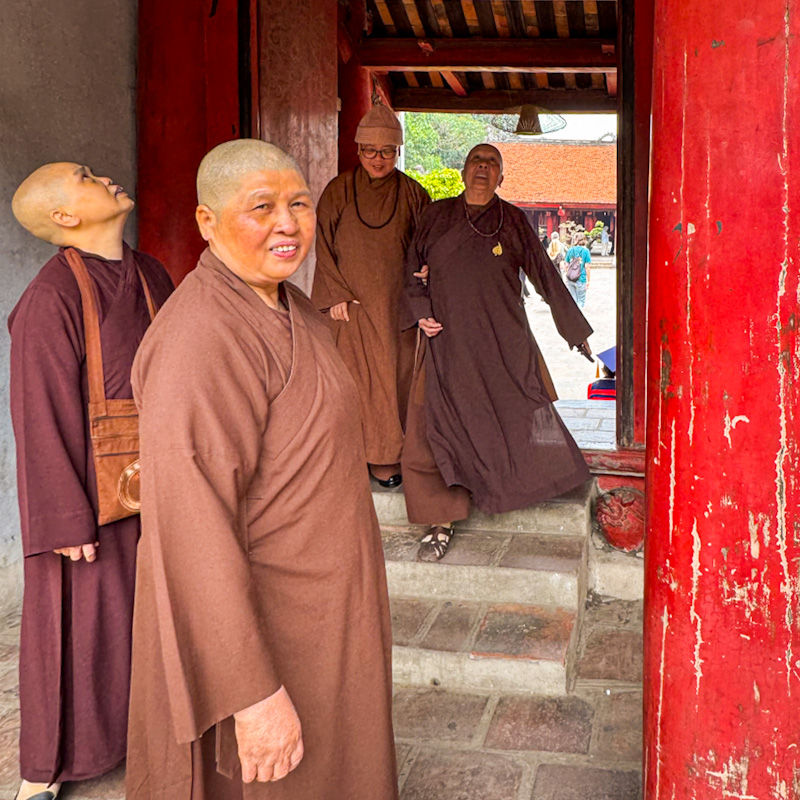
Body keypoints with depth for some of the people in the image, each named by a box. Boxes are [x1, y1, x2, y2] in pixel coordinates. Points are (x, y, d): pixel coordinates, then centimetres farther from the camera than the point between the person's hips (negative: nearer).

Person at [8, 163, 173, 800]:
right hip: (93, 487, -6)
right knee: (80, 622, 7)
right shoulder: (51, 299, -20)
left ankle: (136, 718, 41)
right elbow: (45, 418, -18)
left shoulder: (148, 274, 3)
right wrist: (68, 520, -16)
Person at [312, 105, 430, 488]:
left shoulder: (412, 194, 4)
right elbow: (325, 247, 1)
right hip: (353, 304, -1)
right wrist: (336, 296, -6)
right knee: (364, 376, -1)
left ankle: (395, 450, 13)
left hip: (397, 304, 1)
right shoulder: (339, 191, 1)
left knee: (397, 371, 4)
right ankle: (377, 454, 8)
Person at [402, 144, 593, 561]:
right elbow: (413, 272, 14)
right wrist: (421, 313, -3)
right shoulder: (437, 216, 10)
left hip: (502, 342, 0)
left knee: (518, 422, -1)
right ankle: (442, 522, 7)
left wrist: (576, 328, 12)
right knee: (437, 430, -3)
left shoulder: (512, 221, 7)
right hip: (446, 341, 1)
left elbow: (544, 275, 10)